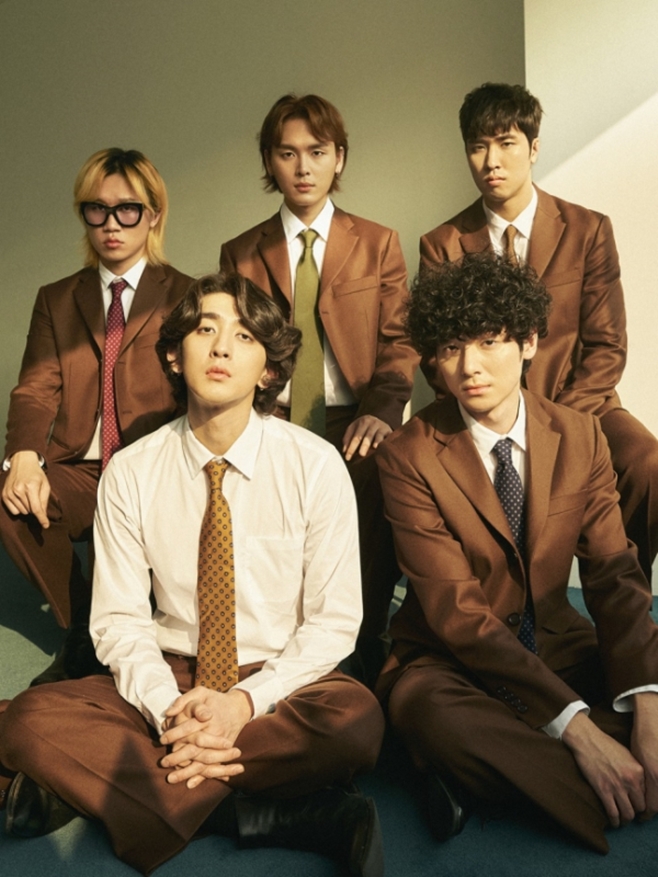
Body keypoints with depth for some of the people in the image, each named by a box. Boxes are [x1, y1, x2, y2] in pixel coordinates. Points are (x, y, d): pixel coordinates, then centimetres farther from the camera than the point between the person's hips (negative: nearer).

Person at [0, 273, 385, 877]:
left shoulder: (314, 465, -10)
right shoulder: (130, 474, -4)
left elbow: (334, 620, -8)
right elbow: (119, 618, -3)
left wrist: (244, 702, -21)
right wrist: (170, 711, -21)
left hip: (280, 680, -1)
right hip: (168, 680, 2)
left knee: (355, 720, -33)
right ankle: (270, 815, -21)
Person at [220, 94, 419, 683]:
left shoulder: (378, 244, 15)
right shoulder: (241, 253, 17)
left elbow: (399, 341, 8)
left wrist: (380, 411, -11)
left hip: (352, 429, 0)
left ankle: (363, 669, -6)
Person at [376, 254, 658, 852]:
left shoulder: (581, 436, -2)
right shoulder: (409, 458, -15)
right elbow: (456, 611, -20)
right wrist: (575, 725, -27)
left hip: (558, 646, 5)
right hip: (452, 663, -4)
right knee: (436, 719, -38)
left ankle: (488, 779, -14)